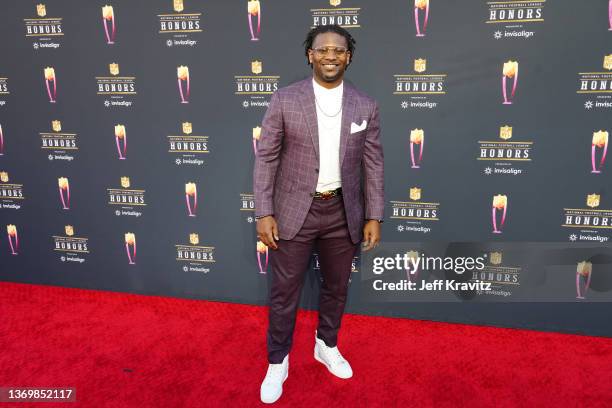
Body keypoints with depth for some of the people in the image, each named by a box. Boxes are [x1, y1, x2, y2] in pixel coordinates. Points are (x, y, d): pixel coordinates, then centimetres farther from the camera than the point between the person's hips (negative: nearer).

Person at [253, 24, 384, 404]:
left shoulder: (365, 106, 0)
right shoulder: (285, 99, -6)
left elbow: (373, 165, 3)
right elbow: (266, 158, -5)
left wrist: (374, 216, 0)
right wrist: (264, 213, -10)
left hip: (343, 212, 3)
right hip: (295, 210, -2)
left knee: (337, 287, 17)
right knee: (284, 291, 6)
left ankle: (327, 346, 42)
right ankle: (278, 362, 27)